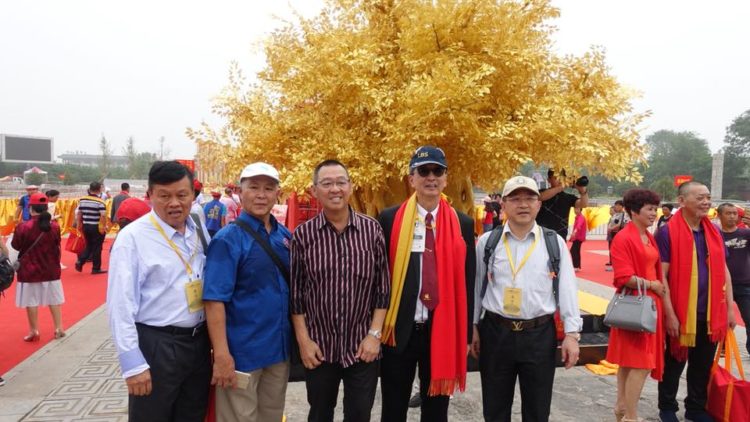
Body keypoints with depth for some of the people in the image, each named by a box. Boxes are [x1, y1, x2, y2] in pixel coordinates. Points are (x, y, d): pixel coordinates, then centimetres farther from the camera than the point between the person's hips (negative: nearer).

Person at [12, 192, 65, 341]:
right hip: (51, 269, 3)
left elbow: (15, 246, -3)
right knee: (54, 299, 13)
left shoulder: (23, 227, -17)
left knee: (31, 301, 9)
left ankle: (34, 331, 15)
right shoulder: (54, 226, -7)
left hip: (29, 270, -3)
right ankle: (59, 328, 17)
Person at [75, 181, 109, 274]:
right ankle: (96, 268, 9)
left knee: (89, 246, 20)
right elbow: (103, 215, -21)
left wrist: (79, 225, 20)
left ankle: (80, 262, 3)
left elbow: (78, 214, 11)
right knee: (97, 248, 3)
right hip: (97, 227, -6)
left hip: (86, 226, 6)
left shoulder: (82, 200, 5)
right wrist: (104, 226, -10)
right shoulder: (100, 202, -13)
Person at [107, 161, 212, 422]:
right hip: (156, 346, -5)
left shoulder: (200, 231, 5)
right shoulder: (133, 237, -12)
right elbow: (121, 305, -15)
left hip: (199, 342, 6)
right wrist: (132, 363, -16)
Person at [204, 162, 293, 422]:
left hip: (280, 347, 6)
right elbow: (215, 300, -18)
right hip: (242, 351, -6)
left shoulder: (285, 235, 5)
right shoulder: (228, 239, -13)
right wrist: (221, 355, -23)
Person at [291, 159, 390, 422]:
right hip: (319, 346, 0)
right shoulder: (302, 235, -4)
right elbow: (295, 293, -1)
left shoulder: (372, 230, -3)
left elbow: (383, 287, 0)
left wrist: (374, 334, -5)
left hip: (363, 345, 0)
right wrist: (304, 341, -5)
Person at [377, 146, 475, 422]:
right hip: (399, 328, -1)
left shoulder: (463, 224, 1)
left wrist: (466, 332, 5)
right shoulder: (389, 219, -3)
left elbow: (467, 280, 5)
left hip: (443, 330, 1)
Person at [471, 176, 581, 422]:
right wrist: (473, 326, 8)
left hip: (540, 334, 0)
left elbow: (567, 289, 0)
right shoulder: (487, 242, 1)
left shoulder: (555, 243, 1)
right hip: (495, 332, 0)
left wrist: (572, 333, -4)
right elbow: (476, 286, 6)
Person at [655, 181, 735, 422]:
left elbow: (723, 270, 12)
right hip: (680, 313, -5)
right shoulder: (667, 233, -12)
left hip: (711, 313, 5)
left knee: (703, 365, 16)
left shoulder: (714, 232, 7)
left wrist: (729, 307, 8)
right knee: (674, 363, 10)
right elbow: (661, 275, -14)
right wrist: (669, 313, -17)